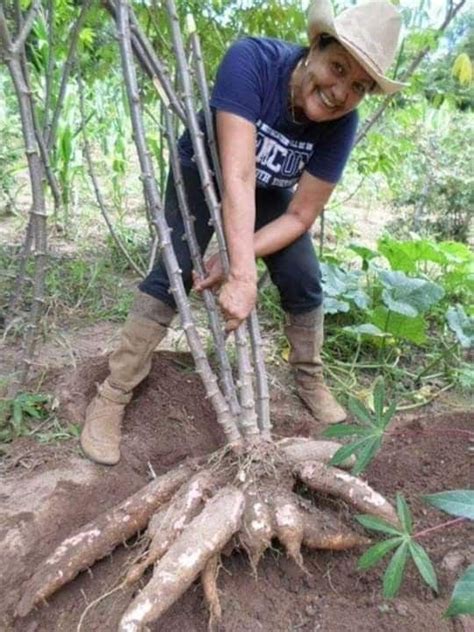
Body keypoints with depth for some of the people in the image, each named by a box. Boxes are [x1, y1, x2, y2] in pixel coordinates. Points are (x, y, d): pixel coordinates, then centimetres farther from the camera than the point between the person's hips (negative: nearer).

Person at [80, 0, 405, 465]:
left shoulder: (341, 125, -24)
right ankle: (112, 396, -7)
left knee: (303, 282, -7)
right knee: (173, 274, -18)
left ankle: (310, 381, 18)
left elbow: (301, 216, -22)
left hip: (269, 193, 3)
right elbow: (237, 175, -42)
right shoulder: (251, 60, -35)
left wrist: (235, 259, -34)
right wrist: (243, 275, -48)